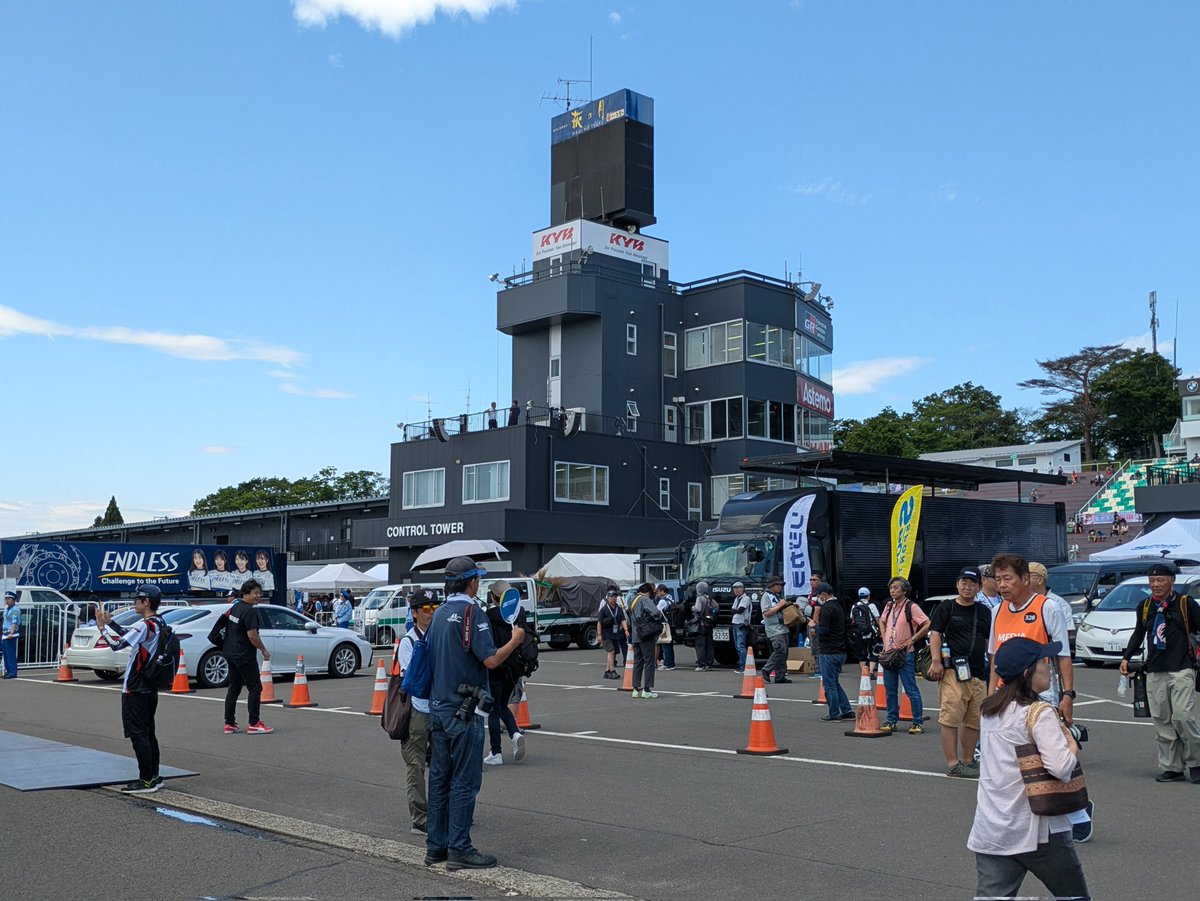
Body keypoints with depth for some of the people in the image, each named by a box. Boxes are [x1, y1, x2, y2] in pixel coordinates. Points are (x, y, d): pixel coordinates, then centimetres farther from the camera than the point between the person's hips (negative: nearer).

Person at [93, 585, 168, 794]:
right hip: (150, 688, 9)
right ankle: (154, 777, 20)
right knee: (148, 733, 15)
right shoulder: (159, 624, 8)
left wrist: (102, 627, -11)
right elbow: (129, 636, 22)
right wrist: (110, 622, 21)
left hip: (135, 690, -9)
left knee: (137, 734, -5)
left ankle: (146, 781, -4)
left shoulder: (144, 625, -19)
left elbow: (117, 645, -24)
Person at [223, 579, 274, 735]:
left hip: (231, 654, 9)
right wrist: (264, 650, -9)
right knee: (255, 688, -4)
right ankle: (253, 724, -5)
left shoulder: (235, 607, 10)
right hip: (245, 656, -9)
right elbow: (252, 636, -21)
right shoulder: (249, 611, -18)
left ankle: (229, 724, 15)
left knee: (233, 688, 12)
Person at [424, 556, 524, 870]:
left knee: (439, 778, 12)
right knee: (464, 781, -2)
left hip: (437, 706, 8)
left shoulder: (439, 614, 12)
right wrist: (515, 641, -4)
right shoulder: (472, 613, -14)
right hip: (462, 710, -8)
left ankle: (435, 846, 17)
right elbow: (491, 660, -19)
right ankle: (459, 849, 0)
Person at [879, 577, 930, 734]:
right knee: (890, 690, 10)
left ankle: (918, 722, 3)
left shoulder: (911, 607, -10)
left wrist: (912, 640, -14)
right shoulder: (889, 606, 11)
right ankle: (892, 721, 19)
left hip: (905, 654, -7)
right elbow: (882, 621, 29)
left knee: (911, 690, -3)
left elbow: (927, 624, -16)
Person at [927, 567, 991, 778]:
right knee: (950, 718, -10)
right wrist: (936, 661, -15)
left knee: (974, 720, 10)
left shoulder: (984, 612, 17)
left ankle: (968, 761, 21)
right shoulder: (946, 607, 2)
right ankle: (953, 764, -8)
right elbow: (935, 634, -5)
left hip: (978, 673, 6)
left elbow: (989, 642, 20)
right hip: (952, 671, -6)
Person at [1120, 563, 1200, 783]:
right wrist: (1126, 657, 17)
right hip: (1154, 672, 5)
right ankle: (1171, 767, 11)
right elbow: (1138, 634, 24)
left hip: (1181, 670, -5)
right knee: (1162, 721, 4)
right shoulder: (1145, 606, 12)